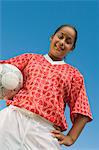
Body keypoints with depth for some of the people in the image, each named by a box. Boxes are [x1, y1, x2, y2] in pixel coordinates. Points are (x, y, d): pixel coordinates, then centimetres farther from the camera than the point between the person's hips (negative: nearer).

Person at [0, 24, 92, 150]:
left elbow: (82, 113, 13)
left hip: (45, 129, -1)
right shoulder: (30, 58, 22)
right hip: (14, 117, 1)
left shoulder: (74, 74, 18)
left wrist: (70, 138, 1)